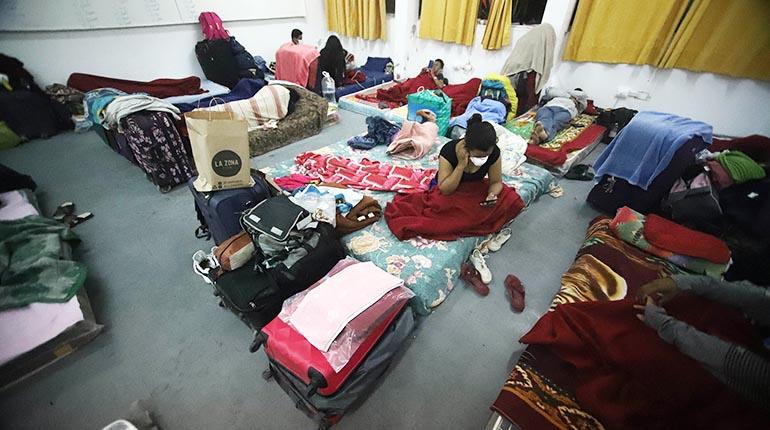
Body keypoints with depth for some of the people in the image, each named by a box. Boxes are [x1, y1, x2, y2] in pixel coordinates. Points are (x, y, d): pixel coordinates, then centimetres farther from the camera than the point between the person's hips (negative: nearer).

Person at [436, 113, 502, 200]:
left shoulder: (494, 153, -19)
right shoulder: (448, 151, -28)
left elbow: (496, 182, -7)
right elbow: (445, 191, -27)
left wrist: (492, 195, -28)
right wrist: (461, 165, -35)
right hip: (452, 193, -2)